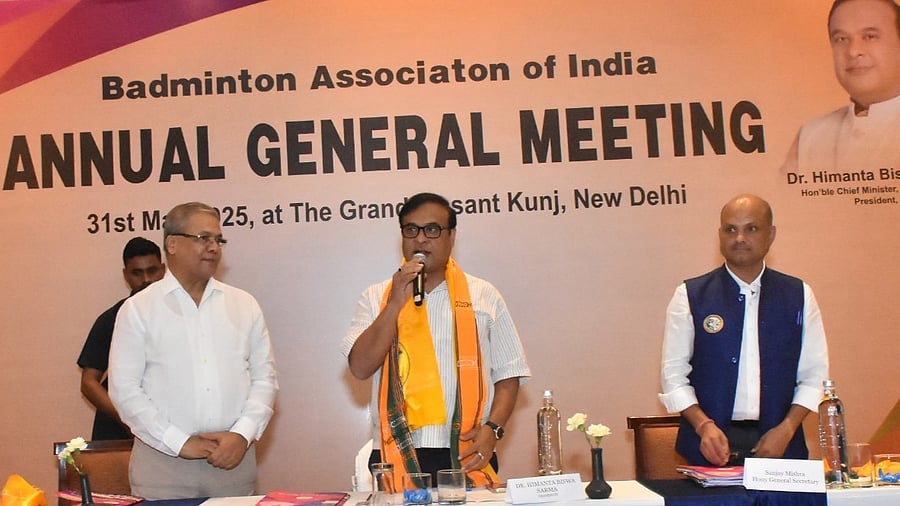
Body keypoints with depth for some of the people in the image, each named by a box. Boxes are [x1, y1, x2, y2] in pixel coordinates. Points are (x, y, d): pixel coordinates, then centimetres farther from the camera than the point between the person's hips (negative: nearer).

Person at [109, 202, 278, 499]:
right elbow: (125, 388, -4)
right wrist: (180, 442, -11)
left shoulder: (244, 305, 9)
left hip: (234, 458, 2)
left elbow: (264, 377, 7)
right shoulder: (137, 309, 1)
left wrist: (243, 434, -7)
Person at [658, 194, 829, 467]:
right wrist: (704, 425, -14)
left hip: (778, 444, 1)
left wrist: (786, 429, -7)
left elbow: (814, 375, 5)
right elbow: (674, 375, 0)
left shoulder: (799, 296, 5)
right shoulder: (690, 296, 0)